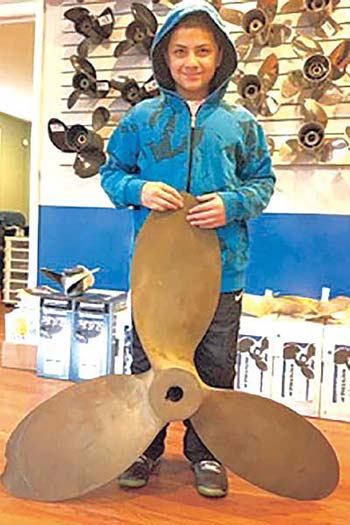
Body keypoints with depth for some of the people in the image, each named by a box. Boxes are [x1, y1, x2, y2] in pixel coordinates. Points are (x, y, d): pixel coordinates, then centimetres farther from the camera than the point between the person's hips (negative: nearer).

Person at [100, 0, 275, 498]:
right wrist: (138, 190, -12)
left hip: (221, 270, 1)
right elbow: (111, 172, 10)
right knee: (148, 363, 12)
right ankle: (145, 448, 33)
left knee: (214, 368, 11)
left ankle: (205, 453, 32)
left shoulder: (241, 122, 5)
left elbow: (262, 181, 9)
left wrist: (232, 204, -11)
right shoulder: (143, 116, 5)